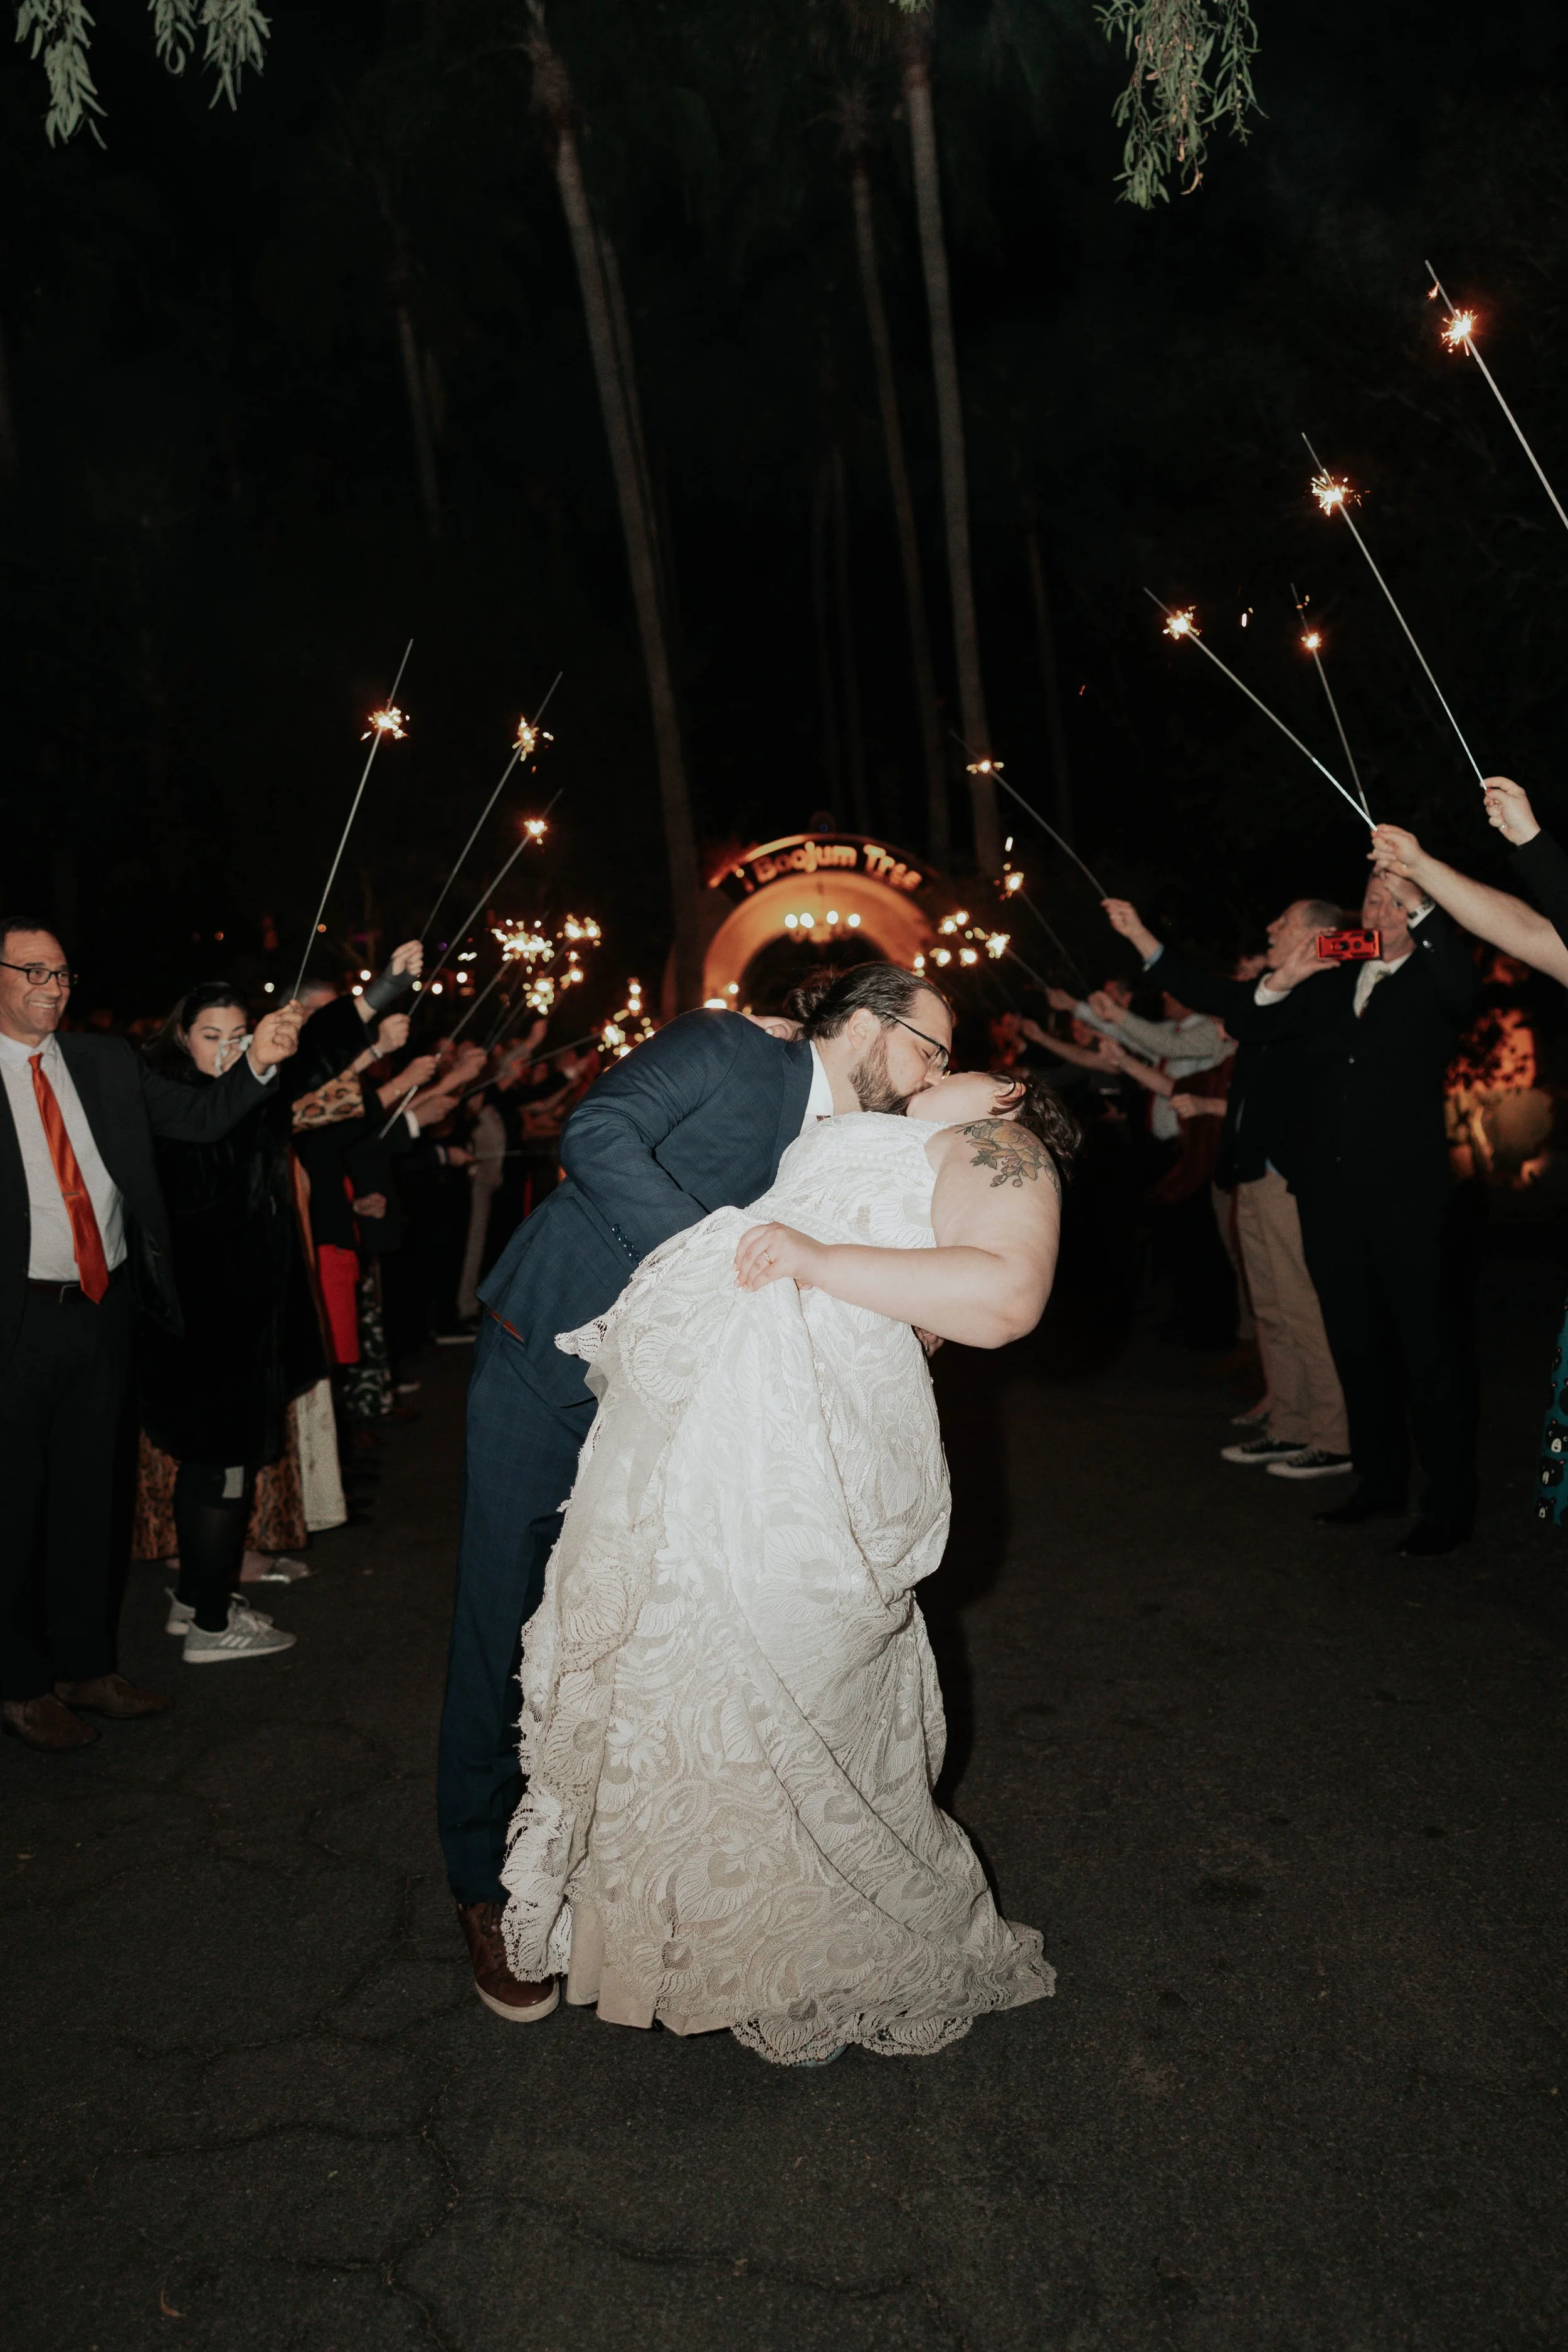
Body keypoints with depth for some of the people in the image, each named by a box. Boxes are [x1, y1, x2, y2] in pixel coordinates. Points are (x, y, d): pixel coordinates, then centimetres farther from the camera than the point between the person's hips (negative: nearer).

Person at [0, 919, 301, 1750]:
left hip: (104, 1308, 5)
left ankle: (84, 1666, 30)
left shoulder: (106, 1062, 8)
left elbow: (200, 1117, 2)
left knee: (90, 1494, 15)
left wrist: (258, 1061, -12)